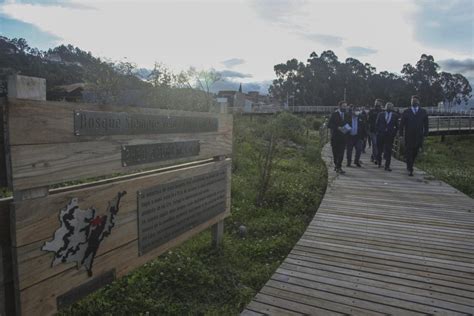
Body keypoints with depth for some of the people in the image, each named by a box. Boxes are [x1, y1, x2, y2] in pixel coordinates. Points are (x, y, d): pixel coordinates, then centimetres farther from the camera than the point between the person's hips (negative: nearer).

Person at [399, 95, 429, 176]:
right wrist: (401, 134, -4)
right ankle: (410, 169, 2)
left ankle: (409, 166, 30)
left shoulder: (423, 112, 8)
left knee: (415, 153, 9)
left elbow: (426, 124, 8)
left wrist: (425, 134, 0)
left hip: (419, 136, 2)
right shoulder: (406, 112, 4)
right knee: (409, 152, -3)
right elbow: (402, 124, 3)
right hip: (408, 136, -2)